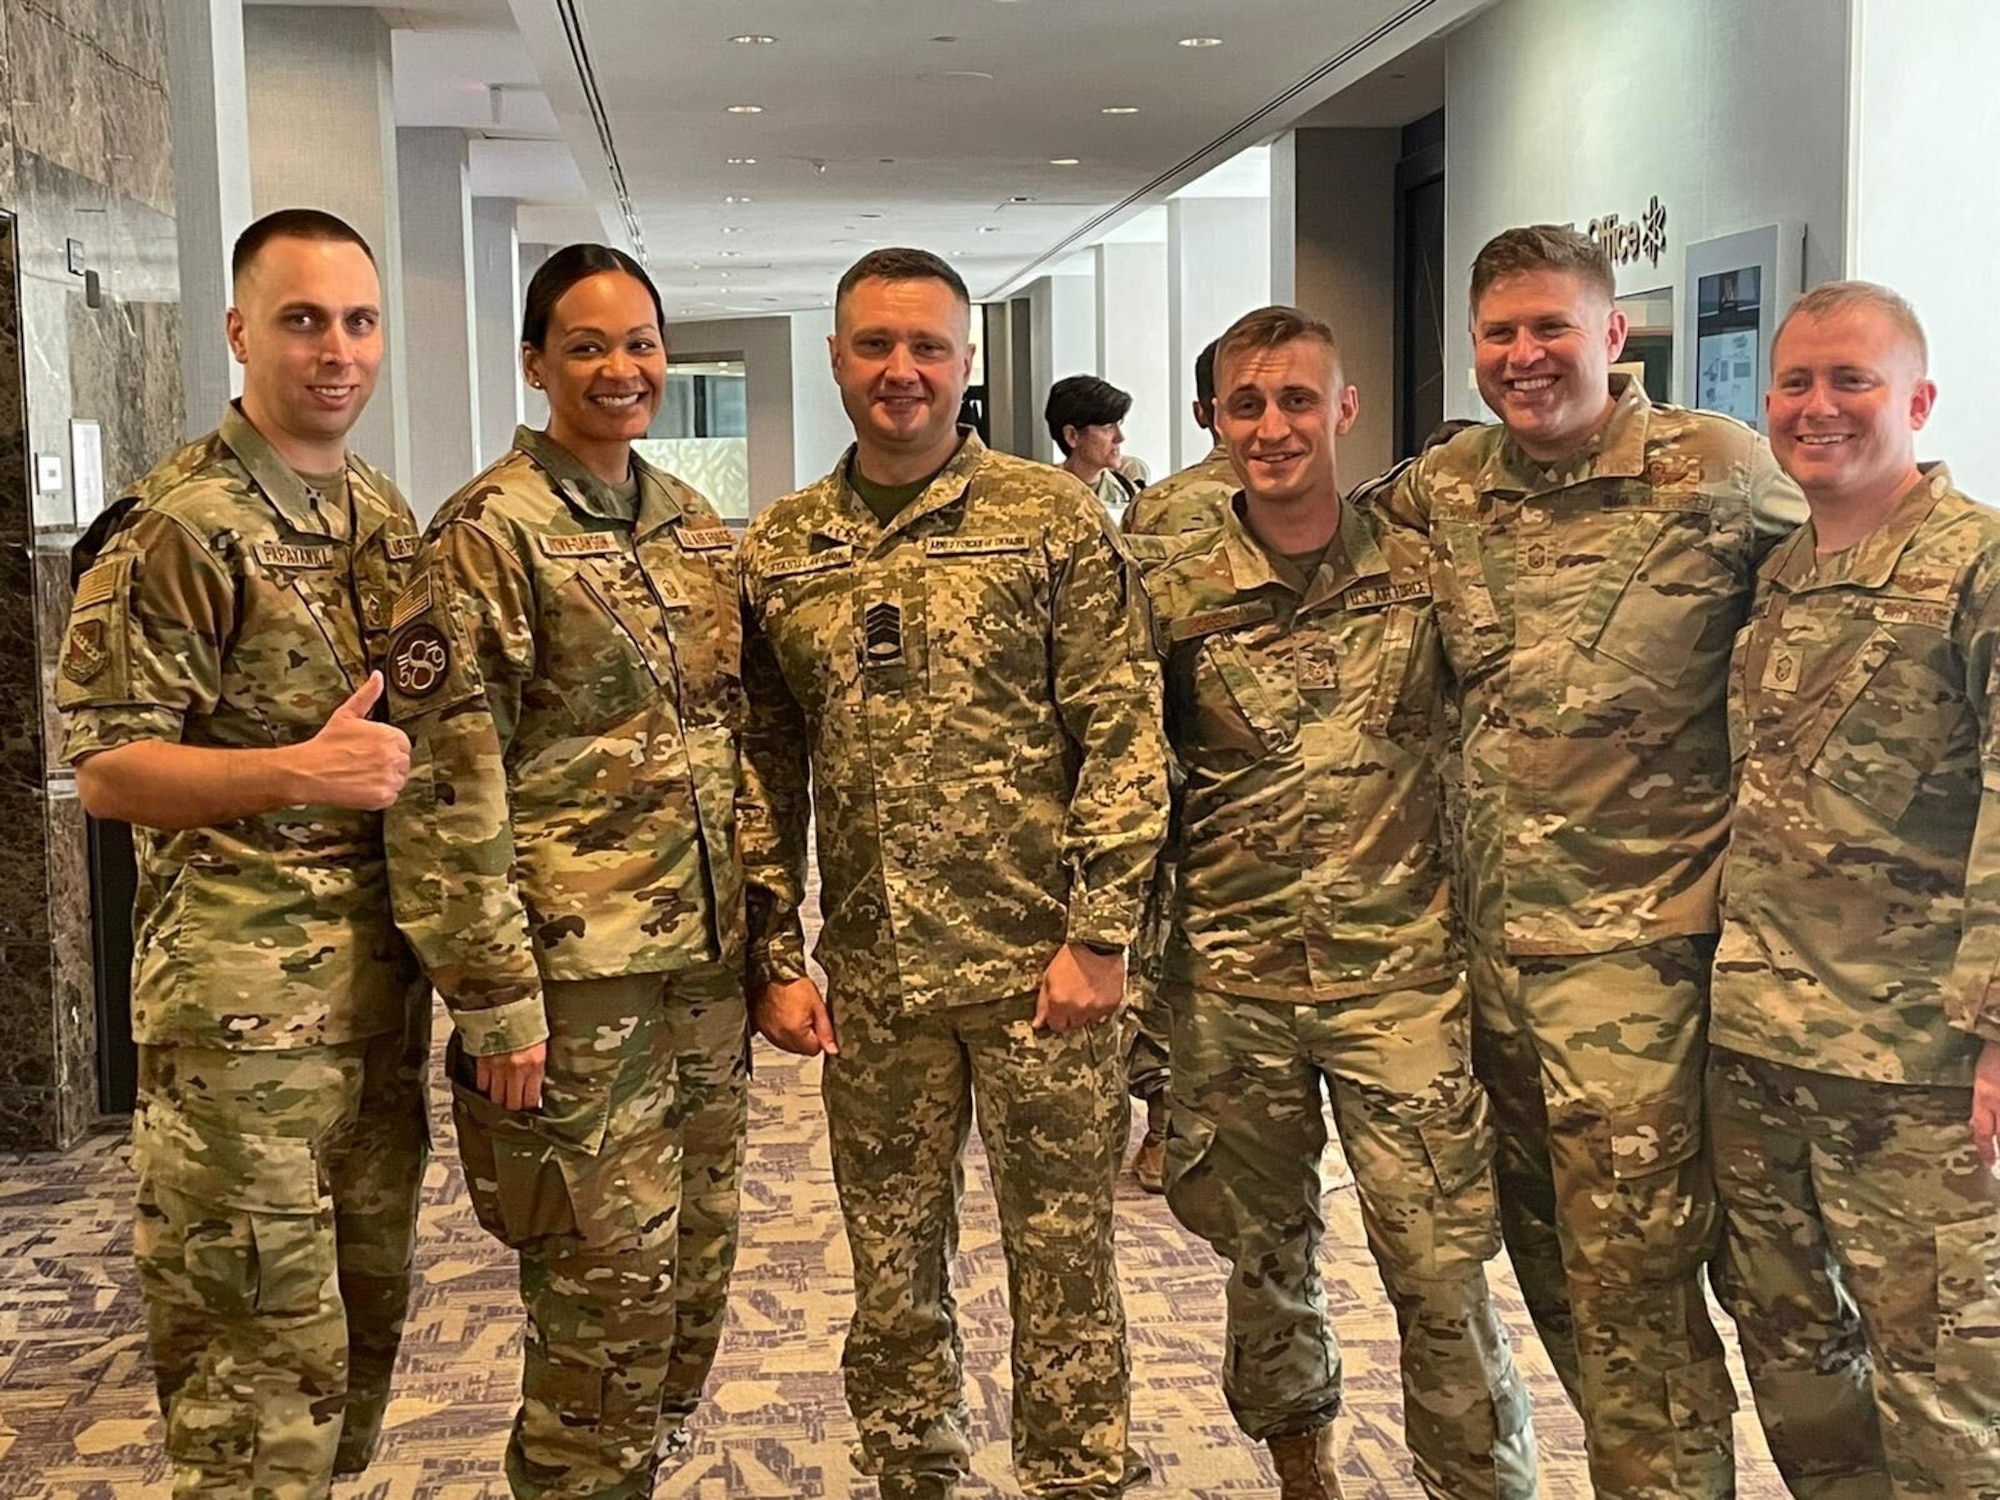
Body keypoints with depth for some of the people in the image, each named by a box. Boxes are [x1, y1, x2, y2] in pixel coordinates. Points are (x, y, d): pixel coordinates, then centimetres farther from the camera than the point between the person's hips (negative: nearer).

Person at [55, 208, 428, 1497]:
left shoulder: (392, 519, 12)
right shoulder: (174, 529, -11)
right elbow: (107, 771, -13)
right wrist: (298, 772, -24)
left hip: (384, 978, 7)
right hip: (244, 991, -7)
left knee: (368, 1306, 17)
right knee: (261, 1341, -1)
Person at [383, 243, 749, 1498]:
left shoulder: (698, 527, 11)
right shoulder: (491, 533, -10)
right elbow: (449, 784, -14)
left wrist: (761, 928, 13)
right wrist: (495, 997, -16)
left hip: (708, 962, 7)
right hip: (578, 973, -7)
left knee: (696, 1270, 15)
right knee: (608, 1291, 1)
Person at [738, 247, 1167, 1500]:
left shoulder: (1055, 518, -3)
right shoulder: (778, 551, 7)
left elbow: (1124, 738, -6)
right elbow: (765, 770, 9)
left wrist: (1098, 934, -11)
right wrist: (775, 956, 5)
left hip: (1039, 966, -3)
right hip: (870, 980, 3)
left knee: (1064, 1264, 7)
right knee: (892, 1276, 14)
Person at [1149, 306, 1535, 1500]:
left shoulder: (1424, 573, -1)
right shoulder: (1174, 601, 0)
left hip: (1402, 974, -1)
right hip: (1230, 985, 2)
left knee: (1443, 1272, -2)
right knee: (1266, 1255, 16)